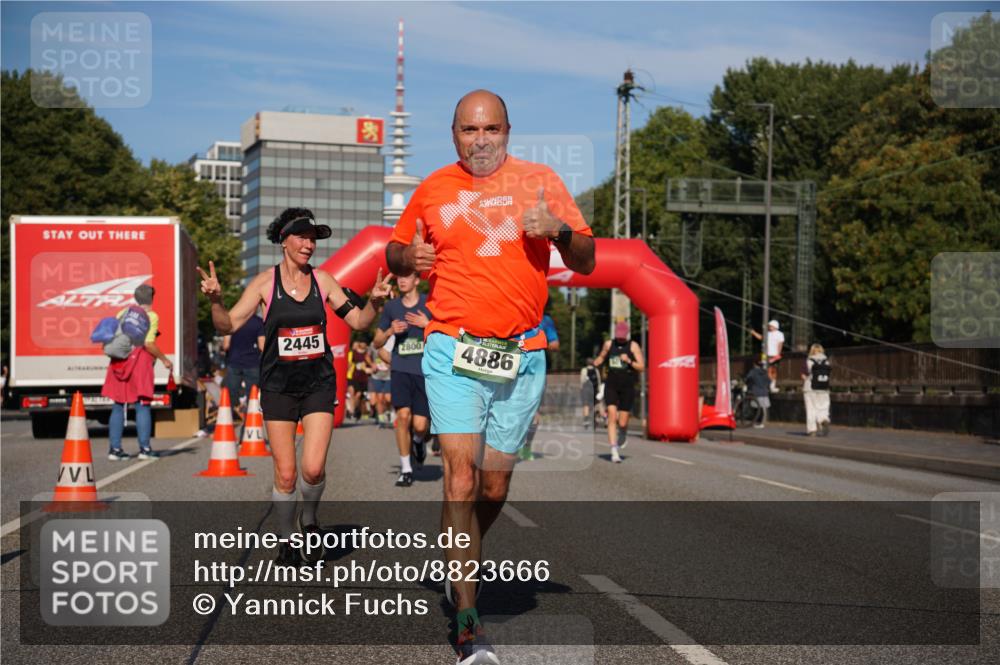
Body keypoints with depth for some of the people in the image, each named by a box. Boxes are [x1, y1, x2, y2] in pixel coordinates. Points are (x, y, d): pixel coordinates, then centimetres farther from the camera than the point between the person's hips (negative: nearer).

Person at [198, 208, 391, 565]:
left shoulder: (322, 280, 2)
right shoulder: (265, 282, -4)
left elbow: (358, 321, 7)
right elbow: (228, 325, -7)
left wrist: (374, 301, -12)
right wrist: (215, 300, -26)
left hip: (319, 383, 1)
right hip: (278, 385, -1)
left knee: (313, 469, -11)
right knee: (285, 475, -1)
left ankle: (309, 519, 20)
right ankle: (286, 539, 21)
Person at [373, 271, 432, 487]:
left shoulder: (430, 303, 1)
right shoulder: (391, 306, 9)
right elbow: (377, 343, 14)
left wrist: (428, 324, -13)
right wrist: (390, 331, -5)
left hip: (425, 370, -1)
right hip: (401, 369, 1)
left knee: (420, 425, -5)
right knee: (403, 414, -16)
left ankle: (418, 441, 34)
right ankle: (405, 469, -2)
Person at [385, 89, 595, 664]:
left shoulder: (540, 181, 5)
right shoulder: (432, 191, 7)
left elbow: (586, 263, 5)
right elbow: (395, 252, 21)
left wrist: (560, 231, -17)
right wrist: (409, 257, -3)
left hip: (522, 356, 1)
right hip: (453, 350, -1)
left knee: (495, 485, 9)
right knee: (461, 476, -14)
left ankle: (460, 564, 40)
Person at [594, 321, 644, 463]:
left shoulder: (633, 346, -3)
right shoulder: (609, 344, 7)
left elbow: (642, 367, -6)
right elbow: (602, 357, 25)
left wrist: (629, 361, -23)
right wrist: (595, 363, 4)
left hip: (627, 388, -2)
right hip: (611, 386, 2)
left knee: (622, 423, 0)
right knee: (612, 416, -15)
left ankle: (623, 436, 37)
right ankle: (614, 451, -16)